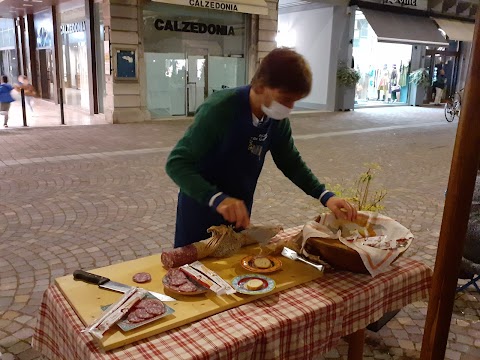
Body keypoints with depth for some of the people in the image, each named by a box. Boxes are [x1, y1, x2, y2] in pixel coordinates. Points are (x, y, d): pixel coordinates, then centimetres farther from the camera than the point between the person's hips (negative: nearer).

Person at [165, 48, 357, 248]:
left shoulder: (277, 120, -9)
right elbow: (176, 163, -28)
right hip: (202, 210, -5)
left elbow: (291, 163, 5)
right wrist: (216, 199, -42)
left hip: (238, 212, 5)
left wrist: (325, 196, -8)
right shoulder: (219, 109, -27)